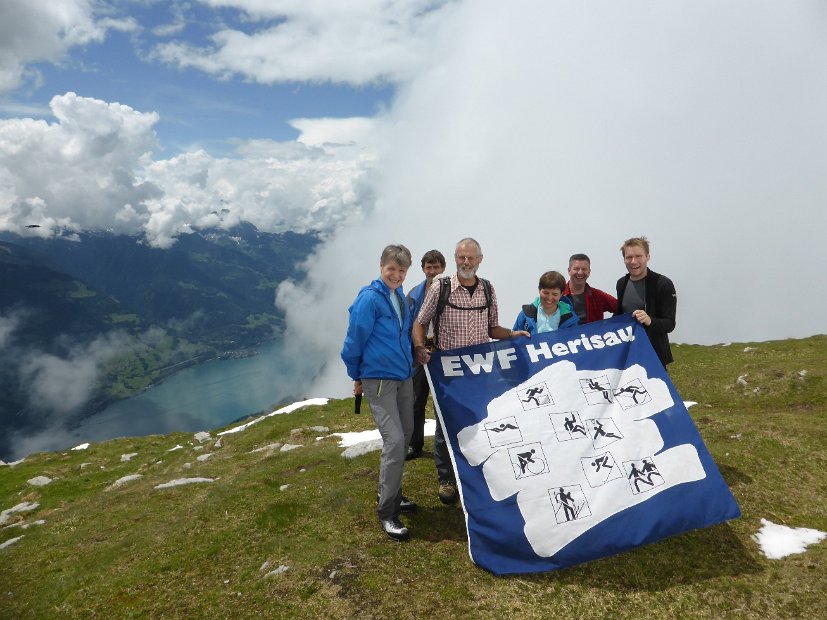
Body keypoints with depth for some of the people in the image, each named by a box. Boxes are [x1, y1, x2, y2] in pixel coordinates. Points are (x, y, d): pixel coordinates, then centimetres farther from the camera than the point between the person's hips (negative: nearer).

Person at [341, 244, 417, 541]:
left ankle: (393, 494, 32)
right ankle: (386, 511, 1)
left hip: (404, 377, 8)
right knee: (394, 441, -13)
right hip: (378, 380, -8)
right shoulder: (369, 298, -14)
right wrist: (356, 376, -1)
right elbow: (354, 339, -10)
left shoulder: (400, 297, 9)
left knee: (405, 436, 14)